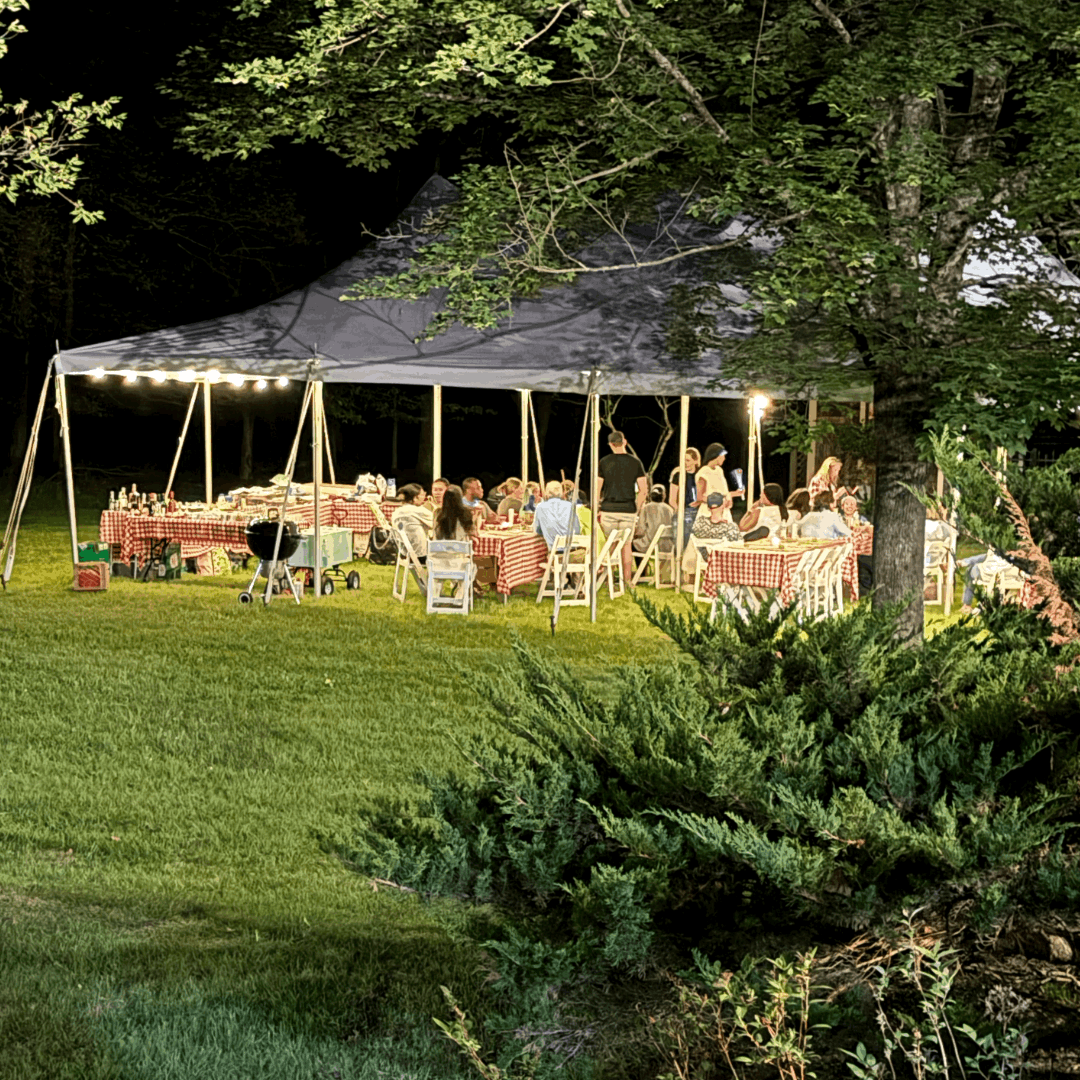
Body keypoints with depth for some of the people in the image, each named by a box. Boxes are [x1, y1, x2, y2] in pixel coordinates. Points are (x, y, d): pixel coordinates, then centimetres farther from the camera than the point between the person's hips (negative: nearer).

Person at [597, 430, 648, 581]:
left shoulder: (604, 462, -1)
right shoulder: (635, 462, 2)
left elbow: (597, 489, -2)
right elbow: (643, 490, 0)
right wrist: (637, 508, 9)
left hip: (609, 508, -1)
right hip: (628, 510, 1)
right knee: (626, 546, 7)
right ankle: (627, 580, 7)